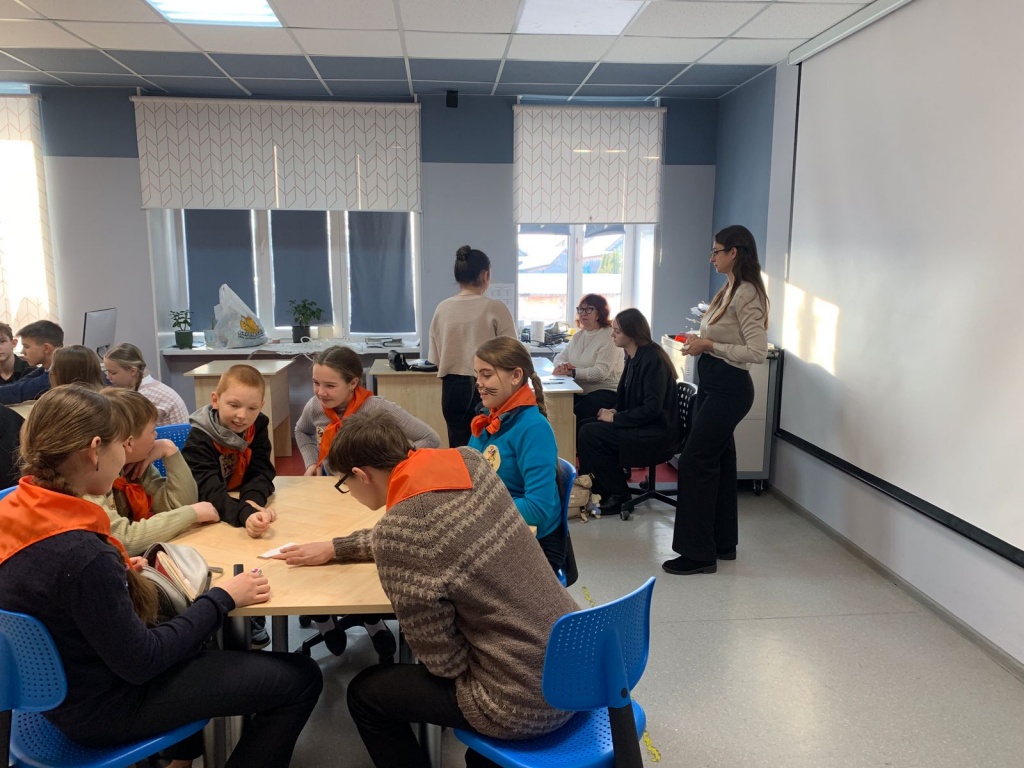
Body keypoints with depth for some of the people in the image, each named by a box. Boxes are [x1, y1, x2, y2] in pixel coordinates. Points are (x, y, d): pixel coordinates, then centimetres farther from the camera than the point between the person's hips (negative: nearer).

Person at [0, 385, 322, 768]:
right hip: (103, 706, -9)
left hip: (63, 683, 9)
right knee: (300, 679, -5)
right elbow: (140, 662, -24)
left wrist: (116, 574, 10)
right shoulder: (78, 552, -34)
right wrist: (222, 598, -16)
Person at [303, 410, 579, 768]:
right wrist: (336, 547, 23)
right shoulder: (468, 460, -3)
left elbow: (444, 662, -14)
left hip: (527, 704, -7)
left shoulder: (396, 533, -23)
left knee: (365, 693, 13)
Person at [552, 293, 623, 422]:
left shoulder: (609, 336, -9)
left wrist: (572, 372, -26)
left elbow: (601, 372, -20)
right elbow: (559, 357, 13)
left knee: (573, 416, -31)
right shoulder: (578, 335, 16)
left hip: (606, 392, -7)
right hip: (579, 391, 7)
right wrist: (563, 365, -12)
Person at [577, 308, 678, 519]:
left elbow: (652, 408, -22)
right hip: (640, 425, 9)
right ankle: (598, 489, 4)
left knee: (589, 434, -19)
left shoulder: (652, 359, -18)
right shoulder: (634, 357, 9)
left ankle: (618, 495, -4)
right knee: (584, 426, -5)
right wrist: (614, 412, 0)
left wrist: (615, 418, -17)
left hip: (656, 433, -9)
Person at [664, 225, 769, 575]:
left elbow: (758, 352, -22)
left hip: (728, 388, -10)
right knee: (718, 462, 15)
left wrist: (709, 346, -21)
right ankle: (723, 543, 26)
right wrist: (699, 340, 6)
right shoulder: (730, 289, 12)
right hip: (712, 385, 10)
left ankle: (698, 553, 1)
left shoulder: (746, 294, -17)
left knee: (694, 463, -8)